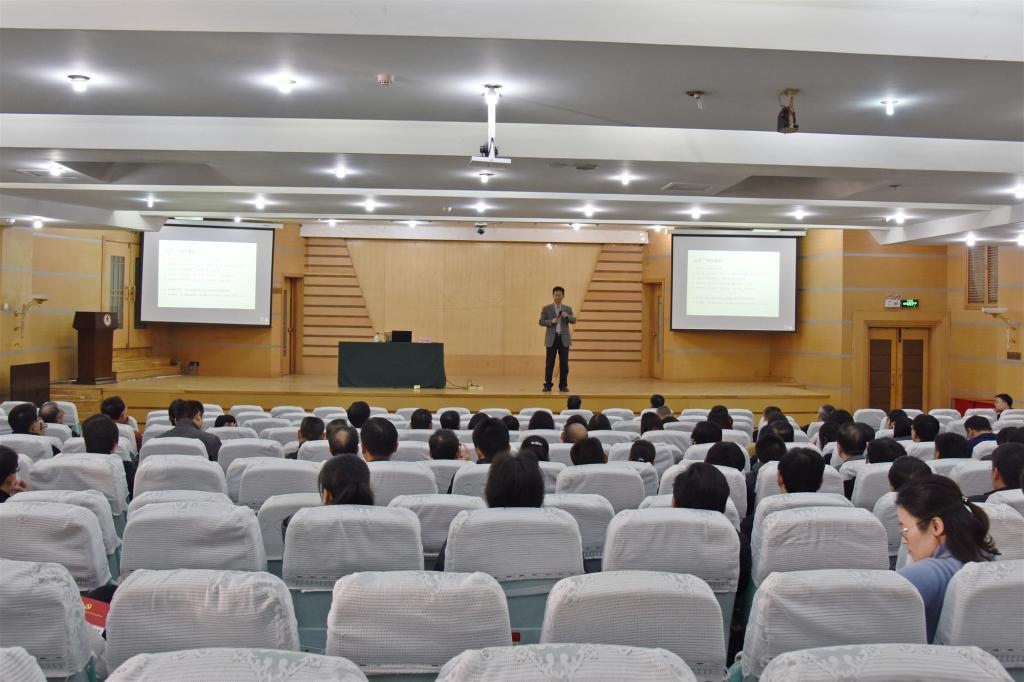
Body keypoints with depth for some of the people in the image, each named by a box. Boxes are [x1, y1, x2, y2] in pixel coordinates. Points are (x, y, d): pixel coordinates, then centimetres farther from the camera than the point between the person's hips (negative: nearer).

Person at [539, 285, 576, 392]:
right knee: (549, 363, -2)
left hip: (564, 339, 1)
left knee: (564, 363, 0)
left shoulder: (568, 309, 10)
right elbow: (541, 322, 0)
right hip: (552, 339, -1)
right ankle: (547, 385, 3)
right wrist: (551, 321, -16)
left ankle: (563, 386, 7)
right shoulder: (546, 308, 5)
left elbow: (573, 321, -2)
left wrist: (567, 316, -23)